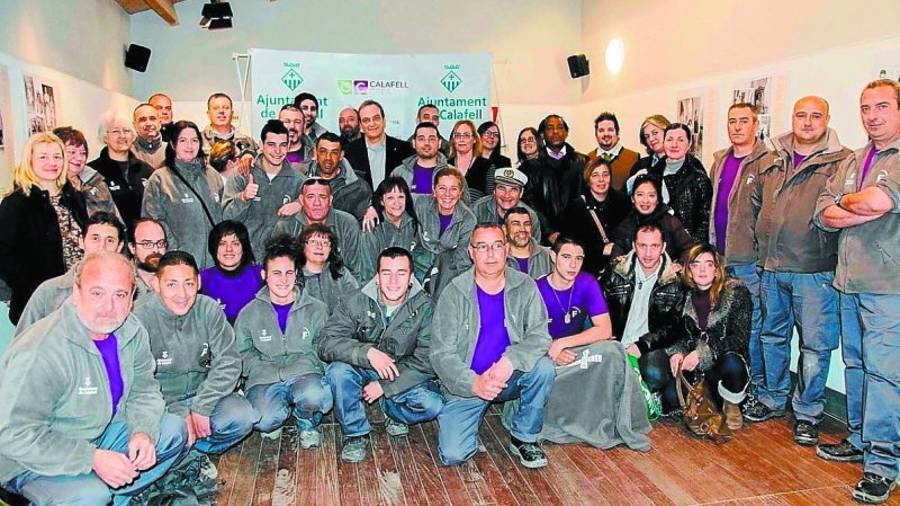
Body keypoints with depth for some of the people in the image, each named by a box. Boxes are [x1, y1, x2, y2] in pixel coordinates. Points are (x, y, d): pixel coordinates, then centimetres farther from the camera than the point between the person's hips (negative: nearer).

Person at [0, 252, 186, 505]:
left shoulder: (132, 332, -8)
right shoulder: (39, 352, -29)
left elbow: (143, 390, 2)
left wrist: (143, 432, -17)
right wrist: (92, 459, -31)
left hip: (102, 432, 7)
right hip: (35, 463, -6)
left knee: (173, 431, -5)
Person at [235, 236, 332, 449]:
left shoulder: (316, 309, 6)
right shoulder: (249, 313, 8)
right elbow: (243, 355, 7)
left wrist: (286, 372, -10)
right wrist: (275, 374, -8)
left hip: (305, 375, 0)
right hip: (265, 381, 0)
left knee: (313, 395, -35)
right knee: (264, 420, -30)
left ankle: (307, 424, 3)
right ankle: (279, 416, 9)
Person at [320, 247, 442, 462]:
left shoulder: (424, 307, -14)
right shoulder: (357, 302, -13)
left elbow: (427, 360, -16)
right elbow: (327, 343, -20)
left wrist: (384, 385, -20)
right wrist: (367, 352, -35)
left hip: (403, 378, 0)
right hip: (363, 372, 1)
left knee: (433, 404, -26)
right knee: (338, 370, -30)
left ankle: (393, 412, 8)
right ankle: (356, 434, -7)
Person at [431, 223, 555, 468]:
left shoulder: (524, 286, -4)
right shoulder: (455, 292, -10)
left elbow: (539, 334, -13)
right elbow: (441, 353, -12)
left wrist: (511, 360, -31)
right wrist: (474, 383, -26)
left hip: (510, 376, 2)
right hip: (466, 383, -1)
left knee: (544, 367, -28)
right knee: (453, 455, -16)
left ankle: (524, 438, -4)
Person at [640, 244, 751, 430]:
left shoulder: (736, 291, -8)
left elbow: (740, 338, -13)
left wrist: (703, 352, -24)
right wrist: (676, 352, -14)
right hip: (692, 366, 2)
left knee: (732, 364, -37)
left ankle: (731, 403, -4)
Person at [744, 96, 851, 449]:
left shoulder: (842, 162, -3)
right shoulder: (770, 162, 12)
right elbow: (756, 205, 21)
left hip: (815, 271, -5)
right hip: (772, 268, 5)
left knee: (815, 345, 2)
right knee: (773, 336, 15)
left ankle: (808, 413, 17)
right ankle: (773, 399, 31)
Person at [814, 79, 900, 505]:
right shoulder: (851, 161, 15)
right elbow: (823, 214, 6)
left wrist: (846, 201, -3)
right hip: (849, 280, 7)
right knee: (855, 363, 15)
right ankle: (860, 441, 28)